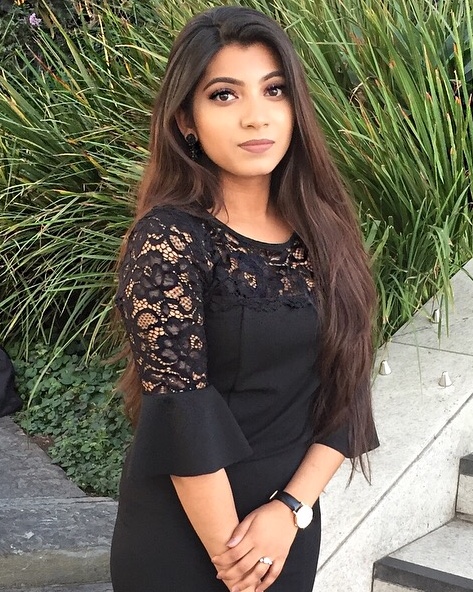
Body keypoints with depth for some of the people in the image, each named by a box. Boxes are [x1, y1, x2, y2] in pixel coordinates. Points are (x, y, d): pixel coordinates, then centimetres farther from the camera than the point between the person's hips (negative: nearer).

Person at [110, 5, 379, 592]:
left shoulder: (321, 230, -1)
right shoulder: (168, 238, -17)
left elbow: (346, 386, -1)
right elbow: (182, 418, -20)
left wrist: (291, 508, -11)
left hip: (290, 522, 5)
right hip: (183, 529, -5)